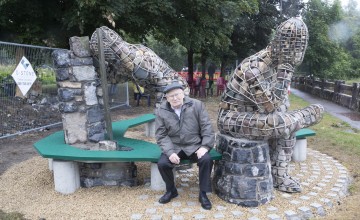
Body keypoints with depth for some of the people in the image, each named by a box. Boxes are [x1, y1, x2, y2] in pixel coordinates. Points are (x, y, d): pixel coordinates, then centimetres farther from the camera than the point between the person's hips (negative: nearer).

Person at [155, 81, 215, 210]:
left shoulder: (197, 105, -6)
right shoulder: (161, 111, -4)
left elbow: (207, 127, -4)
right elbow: (161, 135, -5)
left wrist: (205, 146, -16)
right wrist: (170, 152, -19)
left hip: (194, 145, -1)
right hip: (174, 147, 1)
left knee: (207, 160, -27)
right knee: (162, 164, -23)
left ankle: (203, 194, -4)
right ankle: (171, 190, 8)